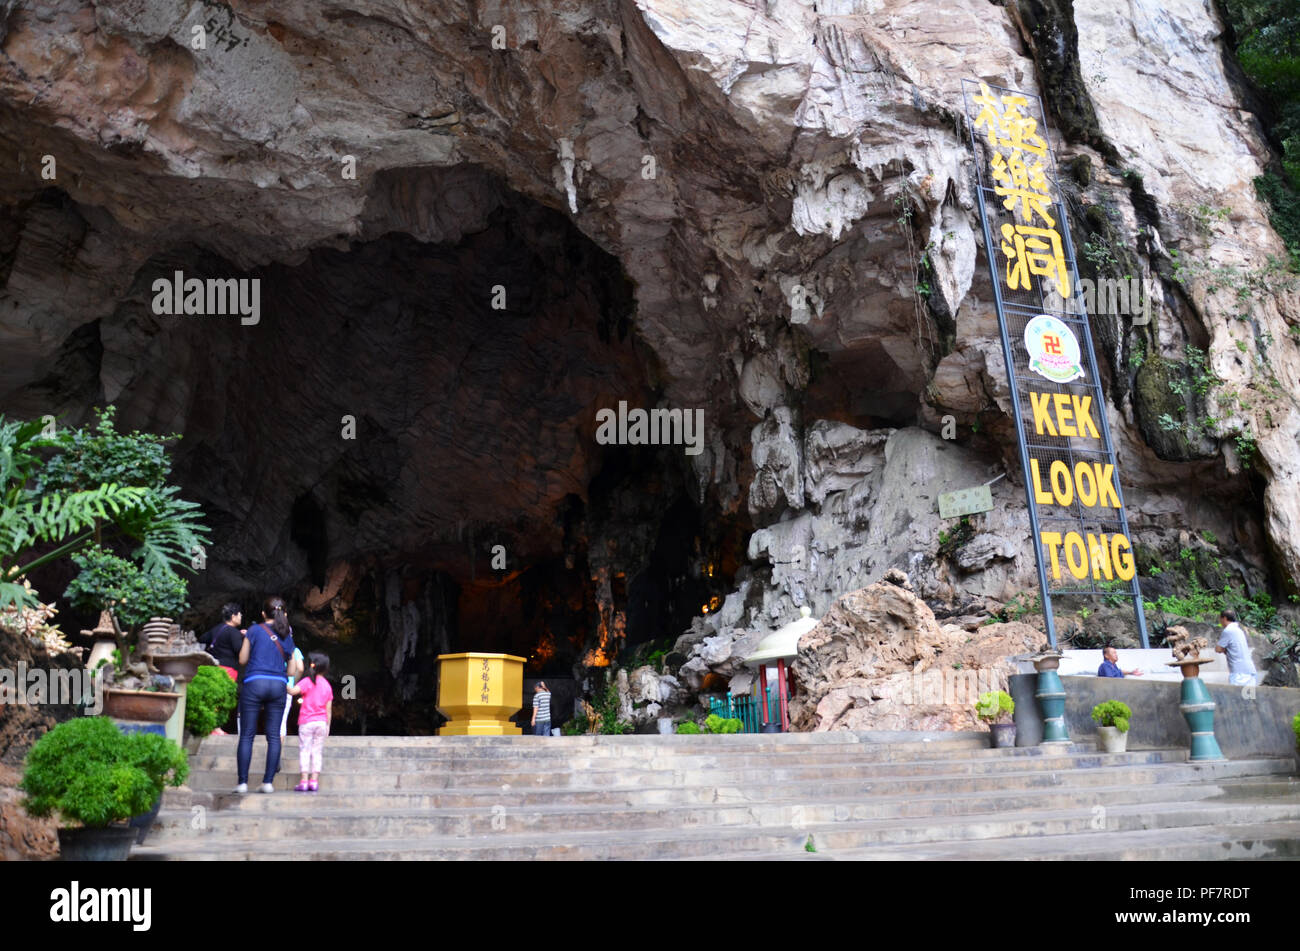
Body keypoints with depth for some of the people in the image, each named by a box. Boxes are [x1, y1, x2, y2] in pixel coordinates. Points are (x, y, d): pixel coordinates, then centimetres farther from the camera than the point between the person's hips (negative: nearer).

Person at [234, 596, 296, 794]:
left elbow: (242, 659, 7)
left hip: (254, 683, -2)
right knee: (274, 736, 5)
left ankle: (243, 782, -1)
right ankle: (268, 781, 2)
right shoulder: (288, 636, 12)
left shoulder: (255, 630, 3)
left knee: (246, 735, 2)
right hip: (278, 685, 3)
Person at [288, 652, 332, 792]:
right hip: (321, 722, 4)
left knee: (304, 750, 0)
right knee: (317, 752, 8)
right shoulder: (327, 685, 9)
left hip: (307, 721, -4)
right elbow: (329, 709, 10)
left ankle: (304, 781, -4)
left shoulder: (308, 681, -6)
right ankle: (314, 781, 5)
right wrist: (328, 725, 15)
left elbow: (293, 691, -21)